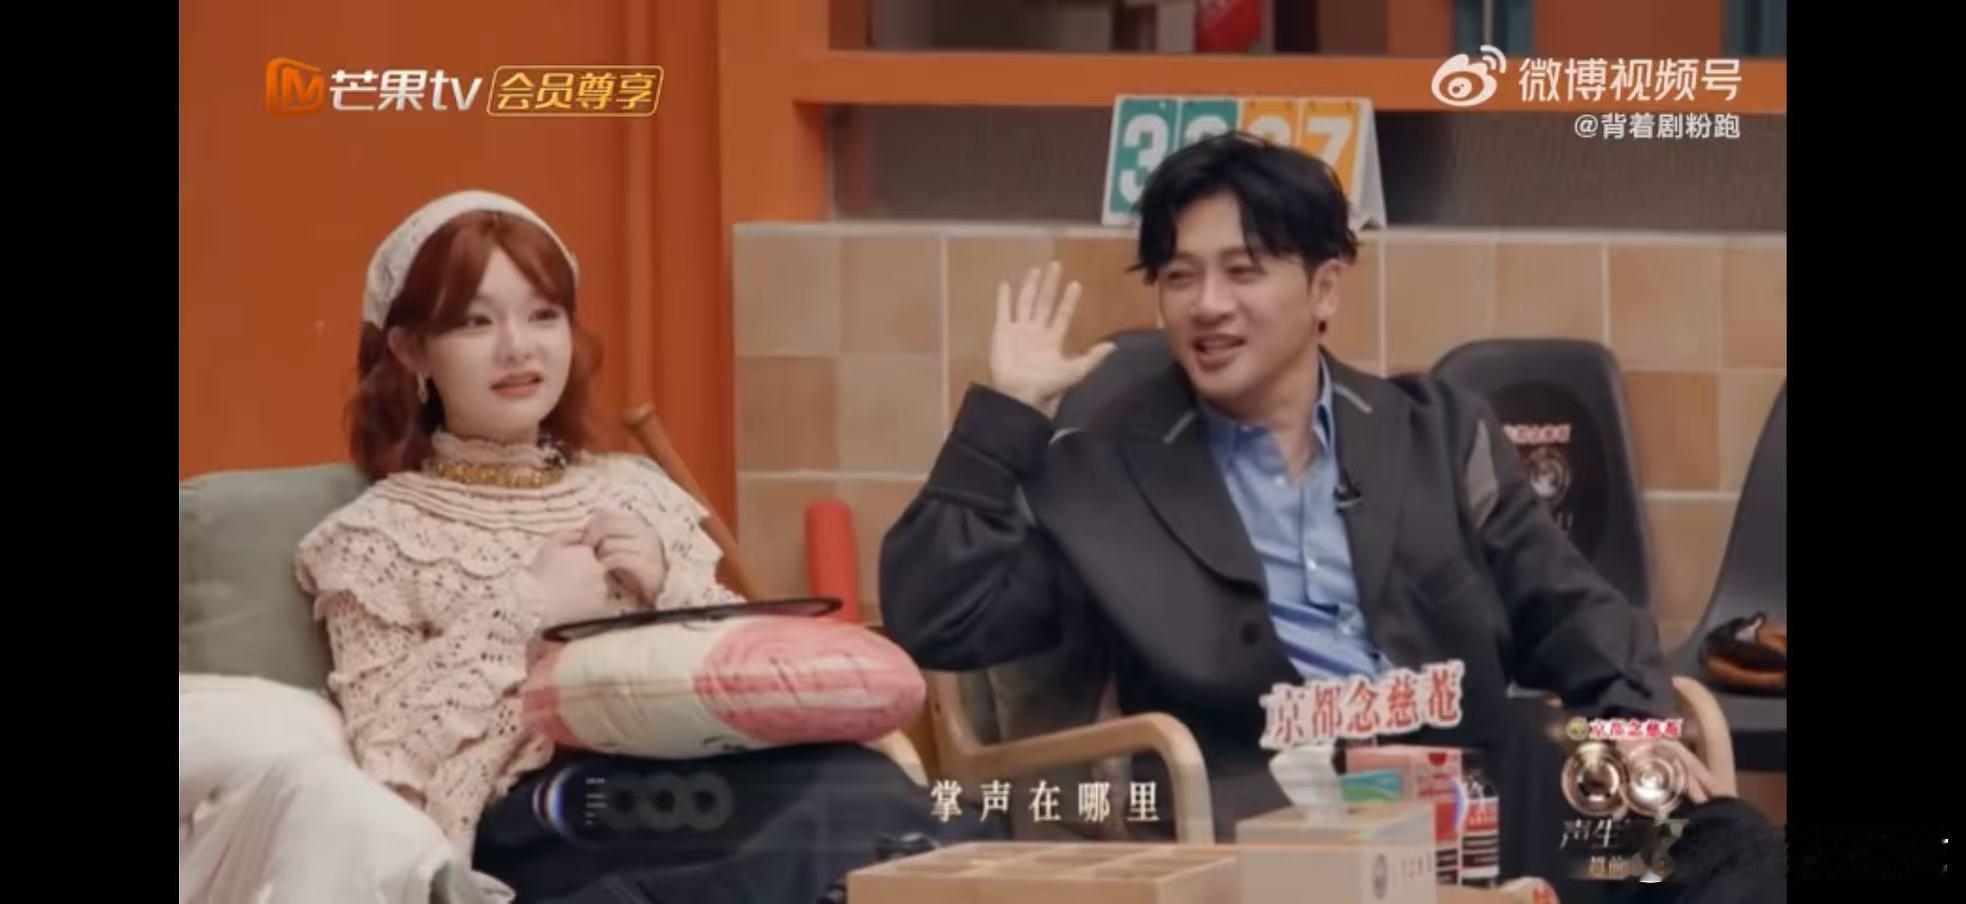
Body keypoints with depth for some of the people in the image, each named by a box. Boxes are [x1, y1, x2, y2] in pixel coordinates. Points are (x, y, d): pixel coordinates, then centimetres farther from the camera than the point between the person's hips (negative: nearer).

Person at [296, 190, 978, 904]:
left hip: (688, 774, 5)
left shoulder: (634, 488, 22)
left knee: (870, 788, -33)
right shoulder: (378, 534, 10)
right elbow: (389, 756, -2)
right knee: (852, 817, -33)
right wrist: (522, 608, -5)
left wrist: (671, 589, 2)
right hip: (533, 821, -5)